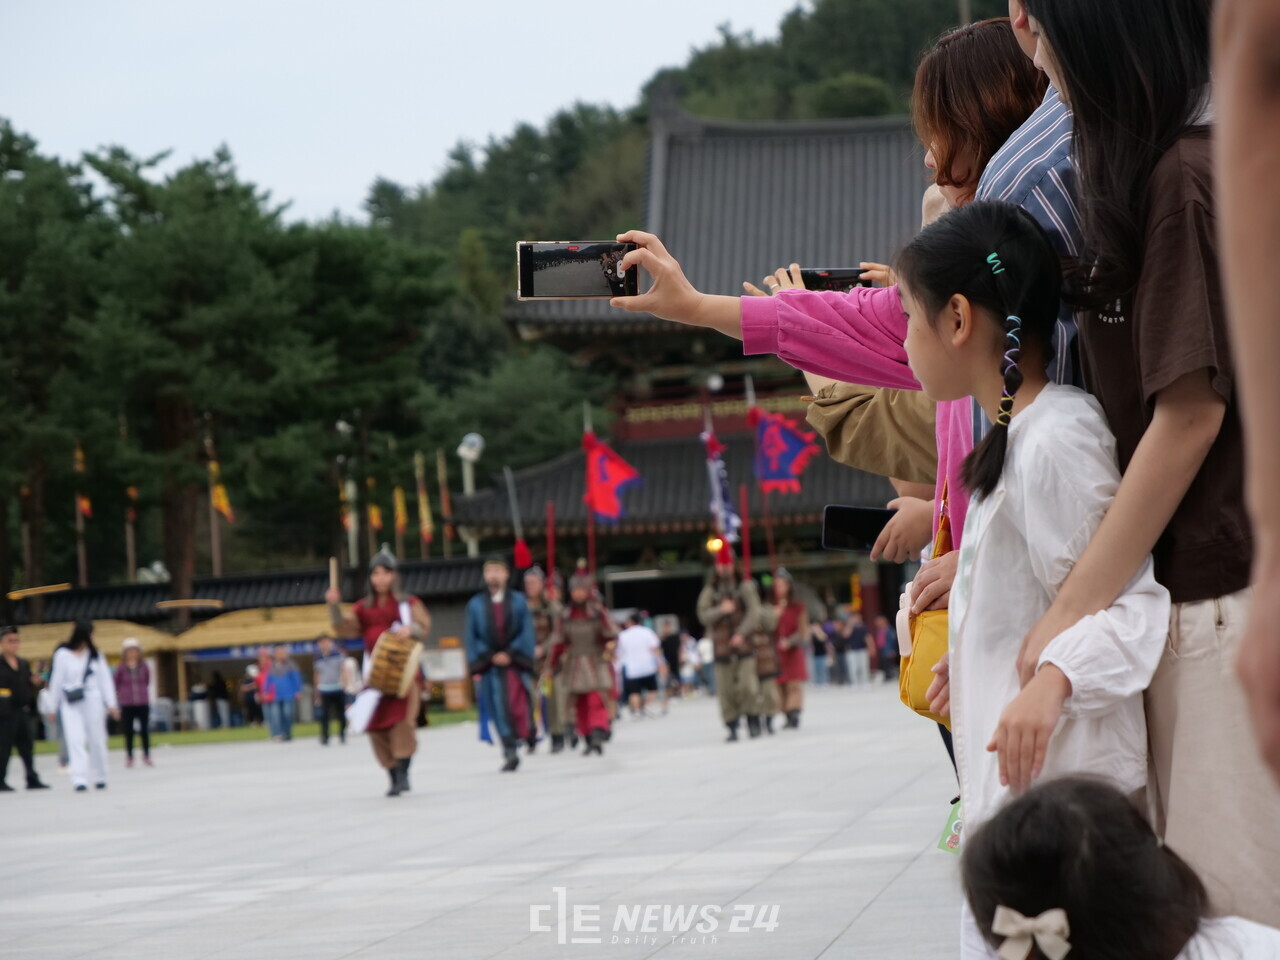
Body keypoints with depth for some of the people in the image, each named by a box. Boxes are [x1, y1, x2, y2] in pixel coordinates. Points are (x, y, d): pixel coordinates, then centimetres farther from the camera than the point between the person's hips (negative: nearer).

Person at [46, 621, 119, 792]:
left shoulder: (95, 655, 8)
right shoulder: (63, 655, -1)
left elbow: (104, 679, 7)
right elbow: (57, 681, 4)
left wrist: (111, 704, 1)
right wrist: (53, 707, 7)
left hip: (93, 701, 3)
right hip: (71, 703, -3)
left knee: (97, 740, 8)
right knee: (75, 740, -11)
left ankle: (99, 777, 21)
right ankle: (79, 779, -15)